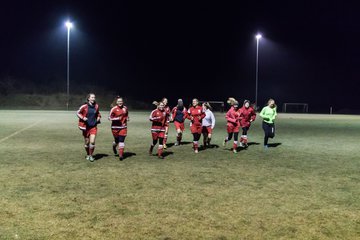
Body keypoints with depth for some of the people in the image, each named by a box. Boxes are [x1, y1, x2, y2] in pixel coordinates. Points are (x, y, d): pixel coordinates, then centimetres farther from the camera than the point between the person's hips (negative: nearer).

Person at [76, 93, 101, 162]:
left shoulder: (96, 106, 1)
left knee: (92, 142, -10)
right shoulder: (84, 106, -10)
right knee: (87, 142, 9)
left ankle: (91, 155, 7)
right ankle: (88, 155, 31)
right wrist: (82, 117, -15)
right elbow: (77, 113, 0)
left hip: (93, 126, 2)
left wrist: (98, 117, 1)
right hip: (86, 127, -2)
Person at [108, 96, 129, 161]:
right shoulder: (114, 109, -8)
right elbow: (110, 117, -7)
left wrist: (126, 120, 4)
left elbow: (127, 115, 22)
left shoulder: (125, 108, 5)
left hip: (123, 127, 2)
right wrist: (117, 118, -20)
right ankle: (114, 146, 46)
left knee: (121, 140, -6)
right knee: (117, 140, 10)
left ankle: (121, 155, -3)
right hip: (115, 127, -2)